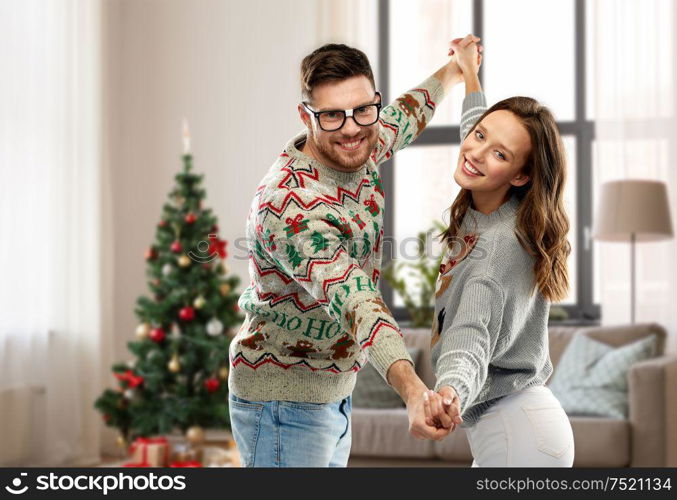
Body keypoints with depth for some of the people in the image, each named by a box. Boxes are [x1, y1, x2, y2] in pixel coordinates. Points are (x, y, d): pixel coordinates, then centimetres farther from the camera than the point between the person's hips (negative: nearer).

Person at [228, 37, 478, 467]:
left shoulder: (356, 153, -3)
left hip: (331, 395, 9)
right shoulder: (291, 205, -29)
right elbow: (355, 302, -42)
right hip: (284, 401, -9)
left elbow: (403, 118, 22)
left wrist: (449, 74, 35)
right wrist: (412, 390, -53)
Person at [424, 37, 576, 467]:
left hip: (518, 435, -10)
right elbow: (477, 146, 26)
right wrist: (470, 76, 35)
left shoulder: (505, 243, -23)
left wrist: (449, 392, -56)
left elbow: (473, 335, -37)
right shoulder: (478, 216, 3)